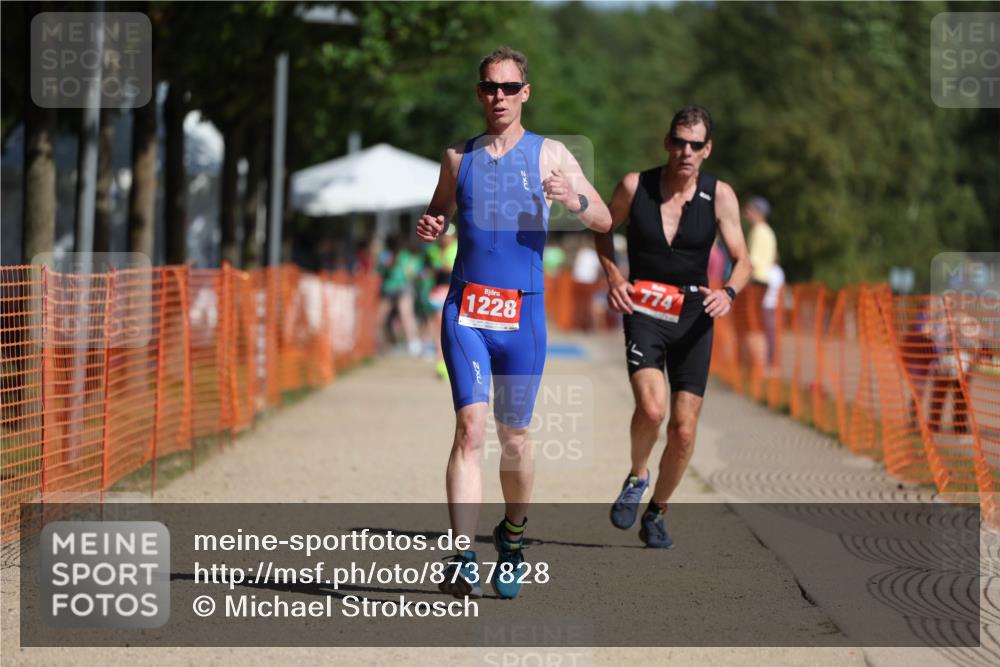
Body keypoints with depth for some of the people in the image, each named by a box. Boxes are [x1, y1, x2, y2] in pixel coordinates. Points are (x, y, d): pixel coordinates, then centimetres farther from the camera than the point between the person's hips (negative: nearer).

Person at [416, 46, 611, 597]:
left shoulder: (549, 155, 4)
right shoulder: (458, 156, 10)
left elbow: (604, 221, 3)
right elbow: (439, 213, 24)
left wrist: (574, 200, -19)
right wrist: (428, 228, 0)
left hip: (523, 311, 0)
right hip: (465, 307, 0)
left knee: (513, 437, 8)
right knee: (470, 428, -14)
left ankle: (512, 533, 34)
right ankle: (462, 560, -20)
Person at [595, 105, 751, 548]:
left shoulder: (719, 196, -3)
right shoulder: (635, 187, -4)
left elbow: (742, 259, -1)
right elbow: (602, 231, 13)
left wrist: (728, 292, -23)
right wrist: (613, 277, -4)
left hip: (692, 316, 2)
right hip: (643, 310, -2)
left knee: (684, 429, 0)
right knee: (652, 407, -25)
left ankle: (656, 513, 22)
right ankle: (637, 478, 6)